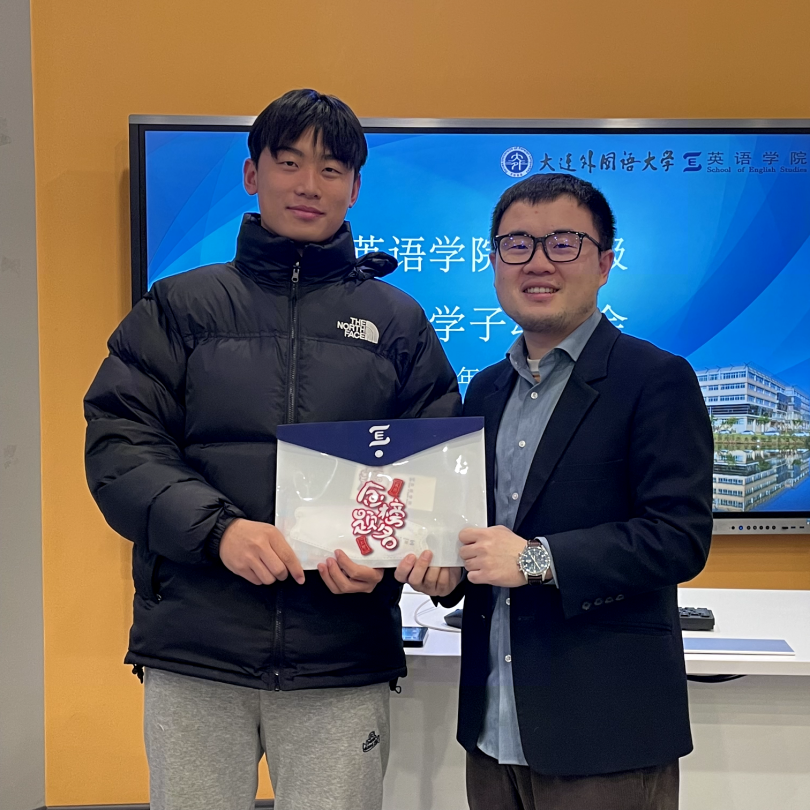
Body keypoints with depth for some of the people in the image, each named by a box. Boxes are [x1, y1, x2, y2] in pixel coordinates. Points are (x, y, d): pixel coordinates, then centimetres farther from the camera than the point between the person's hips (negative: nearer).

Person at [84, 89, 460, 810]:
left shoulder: (399, 322, 10)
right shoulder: (180, 307, 8)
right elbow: (118, 446, -1)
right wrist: (216, 526, -17)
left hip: (345, 666, 1)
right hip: (193, 654, 0)